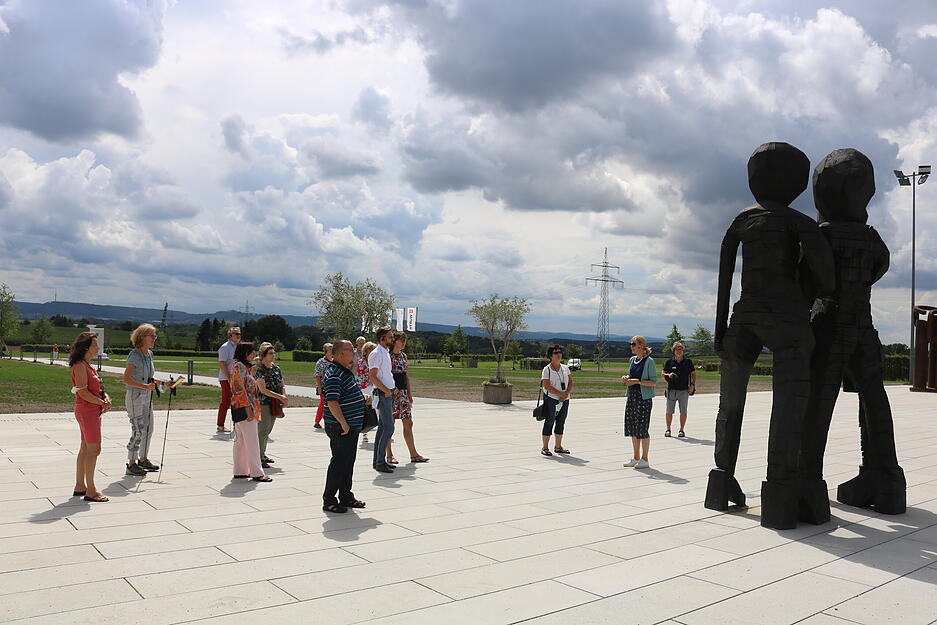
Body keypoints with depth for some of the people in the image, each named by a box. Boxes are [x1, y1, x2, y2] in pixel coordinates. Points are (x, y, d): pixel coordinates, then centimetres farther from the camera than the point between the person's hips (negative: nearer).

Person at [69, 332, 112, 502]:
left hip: (93, 411, 10)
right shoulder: (80, 366, -14)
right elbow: (83, 392, -20)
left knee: (85, 449, 14)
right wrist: (102, 403, -13)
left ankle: (80, 487, 22)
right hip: (87, 411, -10)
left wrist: (106, 397, 0)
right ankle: (90, 491, -3)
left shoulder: (87, 365, 16)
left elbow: (97, 388, 20)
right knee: (94, 449, -8)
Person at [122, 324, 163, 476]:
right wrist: (145, 386, -29)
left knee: (148, 429, 13)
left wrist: (156, 382, 6)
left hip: (147, 397, 8)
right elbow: (126, 379, -21)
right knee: (138, 431, -5)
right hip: (135, 396, -8)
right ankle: (131, 464, 7)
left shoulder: (149, 354, 9)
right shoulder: (134, 355, -15)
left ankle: (143, 460, 27)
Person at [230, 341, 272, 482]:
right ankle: (257, 473, -3)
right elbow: (240, 390, -20)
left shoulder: (243, 366, 16)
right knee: (252, 441, -6)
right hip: (243, 407, -10)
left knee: (240, 441, 12)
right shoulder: (239, 366, -14)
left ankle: (240, 471, 18)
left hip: (239, 408, 10)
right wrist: (248, 409, -21)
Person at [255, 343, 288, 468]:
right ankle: (259, 458, -1)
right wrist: (280, 397, -22)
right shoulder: (259, 369, -11)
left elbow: (282, 386, 14)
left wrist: (284, 397, -6)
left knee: (268, 430, 14)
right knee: (263, 430, -6)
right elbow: (263, 389, -18)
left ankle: (262, 454, 26)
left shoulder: (276, 368, 11)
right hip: (263, 404, -7)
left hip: (274, 404, 7)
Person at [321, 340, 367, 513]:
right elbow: (332, 402, -26)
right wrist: (344, 424, -24)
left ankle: (346, 497, 27)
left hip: (352, 426, 10)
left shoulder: (345, 371, 14)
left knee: (348, 462, 16)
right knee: (339, 463, -3)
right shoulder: (334, 374, -19)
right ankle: (329, 501, 7)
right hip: (340, 428, -10)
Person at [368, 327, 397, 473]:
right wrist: (386, 390, -15)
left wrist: (392, 390, 14)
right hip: (382, 394, -9)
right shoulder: (376, 354, -12)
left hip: (389, 393, 9)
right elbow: (372, 376, -18)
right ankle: (380, 462, -7)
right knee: (389, 427, -11)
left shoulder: (386, 353, 17)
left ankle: (378, 460, 17)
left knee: (383, 427, 11)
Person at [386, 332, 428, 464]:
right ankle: (389, 455, 11)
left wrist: (410, 394, 14)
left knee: (408, 423, 6)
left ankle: (414, 454, 11)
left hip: (403, 392, 7)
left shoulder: (403, 355, 13)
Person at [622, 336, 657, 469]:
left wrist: (637, 381, -21)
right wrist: (627, 378, 2)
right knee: (632, 428, 11)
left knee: (642, 428, -2)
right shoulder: (633, 359, 11)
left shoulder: (649, 361, -11)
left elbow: (654, 382, -13)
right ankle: (636, 458, 22)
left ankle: (644, 459, 9)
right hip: (632, 396, 8)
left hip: (643, 398, -8)